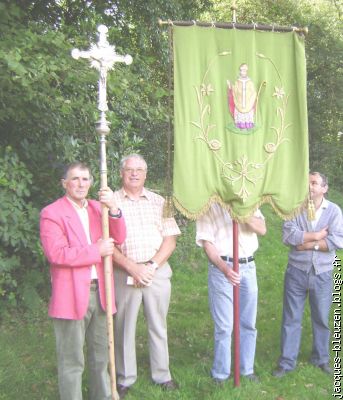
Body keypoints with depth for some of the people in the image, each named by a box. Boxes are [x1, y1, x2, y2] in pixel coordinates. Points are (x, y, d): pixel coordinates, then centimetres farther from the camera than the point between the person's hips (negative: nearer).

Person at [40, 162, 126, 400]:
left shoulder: (97, 207, 12)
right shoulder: (51, 213, -7)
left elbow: (118, 238, 0)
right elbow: (56, 254, -19)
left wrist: (113, 208, -16)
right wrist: (97, 251, -15)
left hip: (100, 292, 6)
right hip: (71, 295, -6)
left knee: (101, 354, 20)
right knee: (72, 362, 4)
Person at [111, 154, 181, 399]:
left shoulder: (158, 202, 8)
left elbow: (170, 240, 4)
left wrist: (152, 266, -9)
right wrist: (133, 268, -12)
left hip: (157, 271, 2)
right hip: (125, 272, -2)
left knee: (158, 325, 12)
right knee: (124, 327, 7)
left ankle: (162, 375, 27)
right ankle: (125, 379, 24)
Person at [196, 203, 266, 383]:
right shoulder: (209, 206, -3)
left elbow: (262, 229, -2)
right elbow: (207, 242, -10)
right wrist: (224, 268, -23)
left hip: (248, 266, 4)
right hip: (222, 267, -4)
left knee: (248, 324, 12)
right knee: (224, 326, 0)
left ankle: (247, 369, 27)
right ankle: (220, 374, 16)